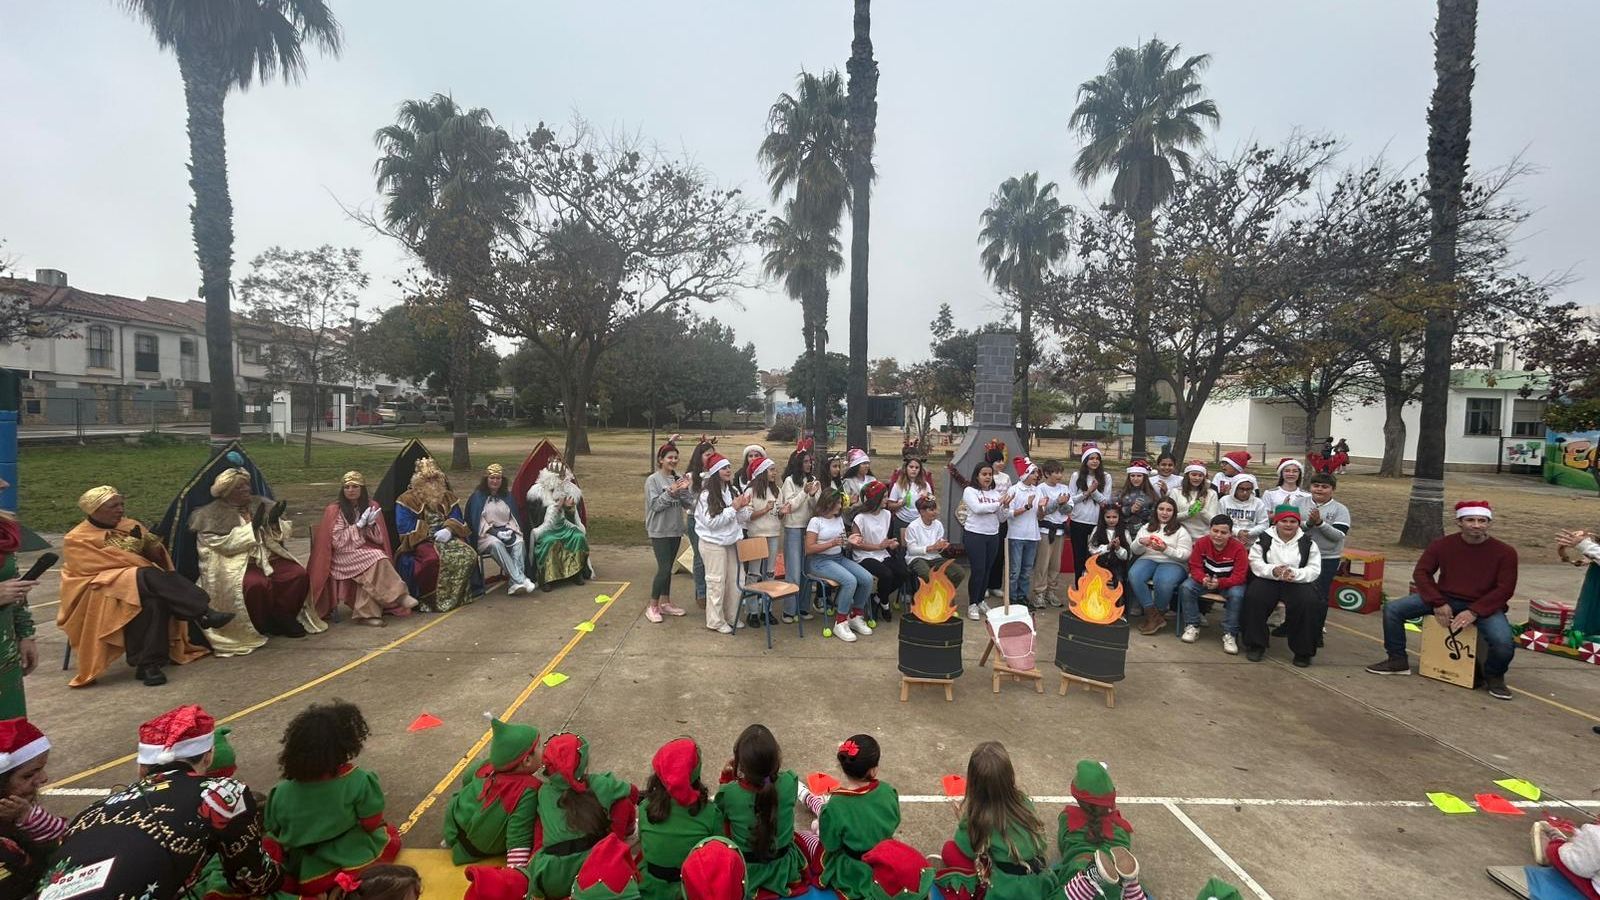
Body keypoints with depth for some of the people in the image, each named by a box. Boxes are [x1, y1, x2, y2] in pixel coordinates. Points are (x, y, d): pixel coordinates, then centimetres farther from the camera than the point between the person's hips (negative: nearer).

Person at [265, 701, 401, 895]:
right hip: (356, 868, -3)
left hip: (306, 880, 3)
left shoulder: (282, 793, -10)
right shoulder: (357, 781, -19)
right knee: (390, 833, 24)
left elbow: (278, 841, 1)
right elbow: (372, 825, -9)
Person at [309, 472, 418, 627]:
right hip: (343, 555, -3)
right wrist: (359, 525, -15)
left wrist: (371, 524, -13)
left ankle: (367, 613, -27)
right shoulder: (334, 510, -3)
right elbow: (337, 542, -9)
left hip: (367, 550, 3)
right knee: (376, 559, -31)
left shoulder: (371, 506, 8)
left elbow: (380, 539, 6)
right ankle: (398, 596, -21)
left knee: (373, 570, -31)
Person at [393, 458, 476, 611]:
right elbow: (404, 527, -9)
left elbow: (458, 519, 7)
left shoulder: (447, 497, 16)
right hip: (420, 542, -4)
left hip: (447, 539, 5)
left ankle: (458, 595, -9)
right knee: (433, 558, -37)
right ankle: (429, 599, -21)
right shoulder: (407, 500, 1)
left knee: (468, 554, -22)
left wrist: (449, 530, -15)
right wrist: (429, 533, -14)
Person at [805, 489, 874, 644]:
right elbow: (809, 549, -13)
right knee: (850, 581, -31)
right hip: (820, 561, -7)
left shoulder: (839, 519, 14)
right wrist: (832, 543, -22)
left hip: (839, 558, 7)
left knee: (867, 578, -15)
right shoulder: (816, 521, -8)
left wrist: (849, 541, -2)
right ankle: (840, 623, -18)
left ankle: (856, 616, 4)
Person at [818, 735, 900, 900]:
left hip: (852, 874, -4)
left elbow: (831, 847, -19)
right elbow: (894, 824, -4)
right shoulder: (888, 791, -23)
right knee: (820, 824, 23)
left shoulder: (834, 807, -35)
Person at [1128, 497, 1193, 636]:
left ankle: (1159, 614, -13)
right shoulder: (1146, 528, 19)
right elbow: (1135, 551, 15)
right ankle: (1153, 615, -24)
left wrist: (1166, 549, -17)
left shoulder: (1180, 531, 10)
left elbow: (1185, 555, 0)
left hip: (1173, 563, -3)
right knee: (1133, 576, -33)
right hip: (1148, 559, 3)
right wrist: (1140, 542, -9)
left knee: (1164, 582, -38)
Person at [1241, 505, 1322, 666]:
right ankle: (1256, 645, -13)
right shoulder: (1263, 539, 4)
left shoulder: (1308, 543, 5)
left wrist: (1294, 574, -24)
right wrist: (1274, 571, -24)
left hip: (1298, 582, 0)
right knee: (1254, 596, -29)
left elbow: (1314, 569, -3)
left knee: (1307, 602, -29)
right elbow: (1255, 563, -4)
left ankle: (1303, 651, -11)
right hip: (1268, 580, 0)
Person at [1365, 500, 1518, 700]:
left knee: (1504, 643, -30)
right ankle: (1397, 661, 3)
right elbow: (1421, 573, -2)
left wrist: (1474, 612, -21)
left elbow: (1505, 589, -11)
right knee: (1392, 609, -14)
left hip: (1483, 605, -2)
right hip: (1445, 599, 2)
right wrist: (1438, 603, -14)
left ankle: (1494, 676, 8)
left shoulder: (1504, 552, -9)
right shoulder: (1443, 545, -6)